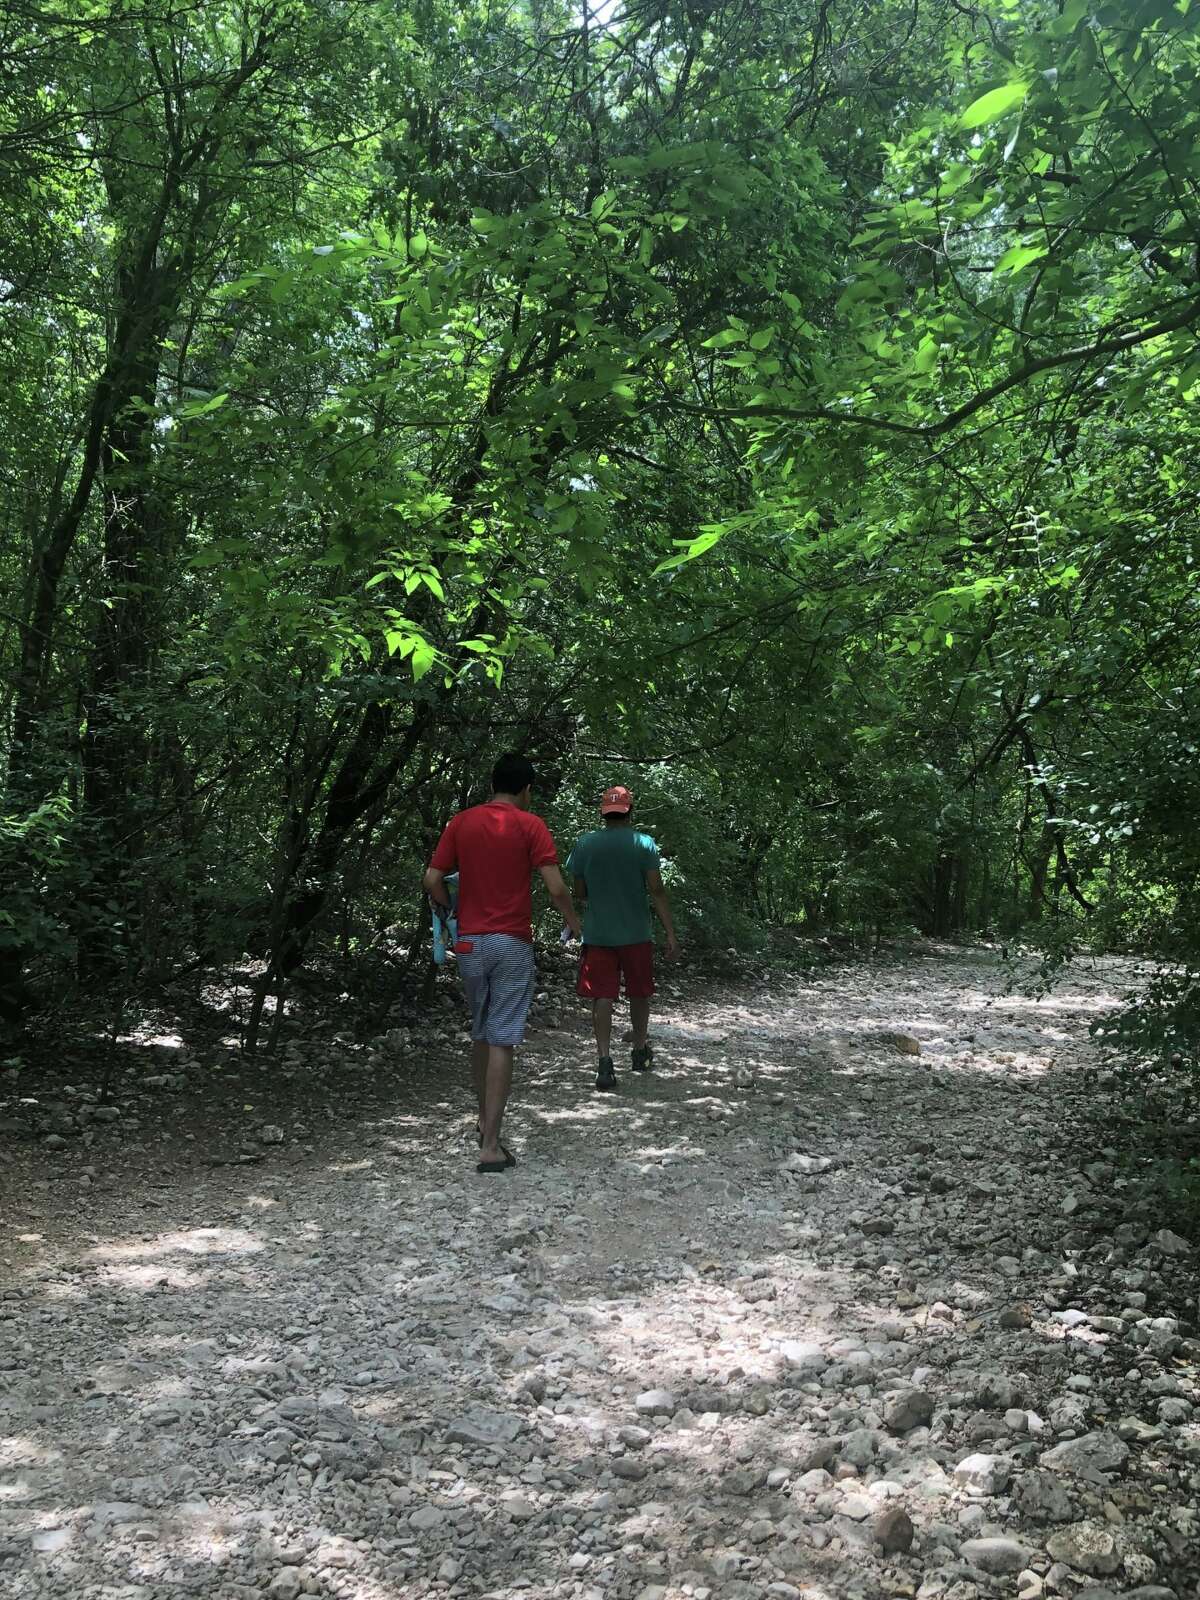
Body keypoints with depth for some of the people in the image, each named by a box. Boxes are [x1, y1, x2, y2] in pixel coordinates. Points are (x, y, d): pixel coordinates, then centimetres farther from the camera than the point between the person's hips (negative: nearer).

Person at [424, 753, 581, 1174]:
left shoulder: (460, 823, 4)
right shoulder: (530, 826, -6)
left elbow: (432, 881, 0)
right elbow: (556, 888, -12)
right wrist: (573, 921, 6)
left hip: (470, 942, 4)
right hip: (512, 944, -4)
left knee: (480, 1036, 20)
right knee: (501, 1043, -3)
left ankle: (486, 1124, 30)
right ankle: (490, 1147, -5)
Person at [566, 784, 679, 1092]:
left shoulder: (585, 844, -1)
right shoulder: (644, 844, -6)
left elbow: (580, 893, 6)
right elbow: (656, 891, -9)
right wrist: (671, 934, -6)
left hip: (597, 934, 0)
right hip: (636, 934, 0)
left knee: (602, 998, 0)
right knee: (639, 994, 17)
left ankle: (605, 1061, -11)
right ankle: (640, 1053, 33)